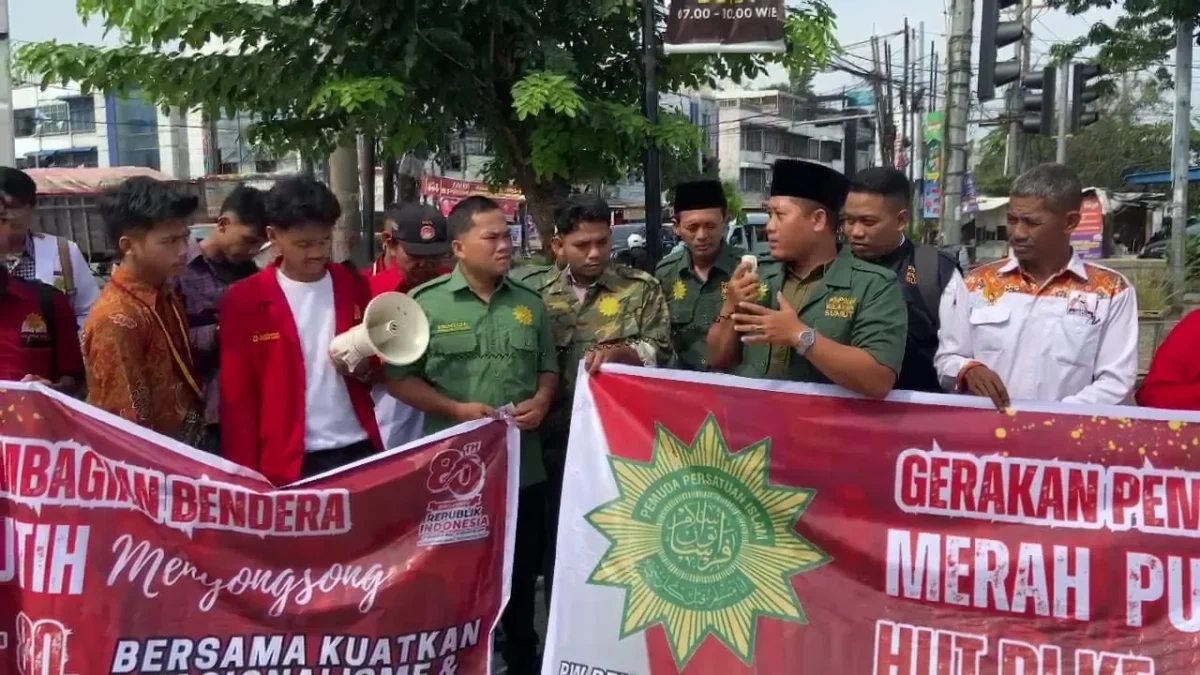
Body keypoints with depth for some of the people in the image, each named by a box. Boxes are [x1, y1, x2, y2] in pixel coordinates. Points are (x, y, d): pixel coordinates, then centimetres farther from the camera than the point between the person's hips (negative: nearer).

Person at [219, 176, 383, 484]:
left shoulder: (353, 286, 4)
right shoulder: (243, 301, -5)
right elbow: (236, 397, -3)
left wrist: (364, 370, -8)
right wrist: (247, 473, -8)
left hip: (358, 449, 3)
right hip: (287, 462, -3)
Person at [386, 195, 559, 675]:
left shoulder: (529, 303, 8)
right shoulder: (426, 304, -6)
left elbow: (549, 368, 14)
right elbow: (398, 379, -6)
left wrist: (541, 401, -7)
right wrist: (455, 410, -15)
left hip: (524, 467, 4)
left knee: (523, 576, 16)